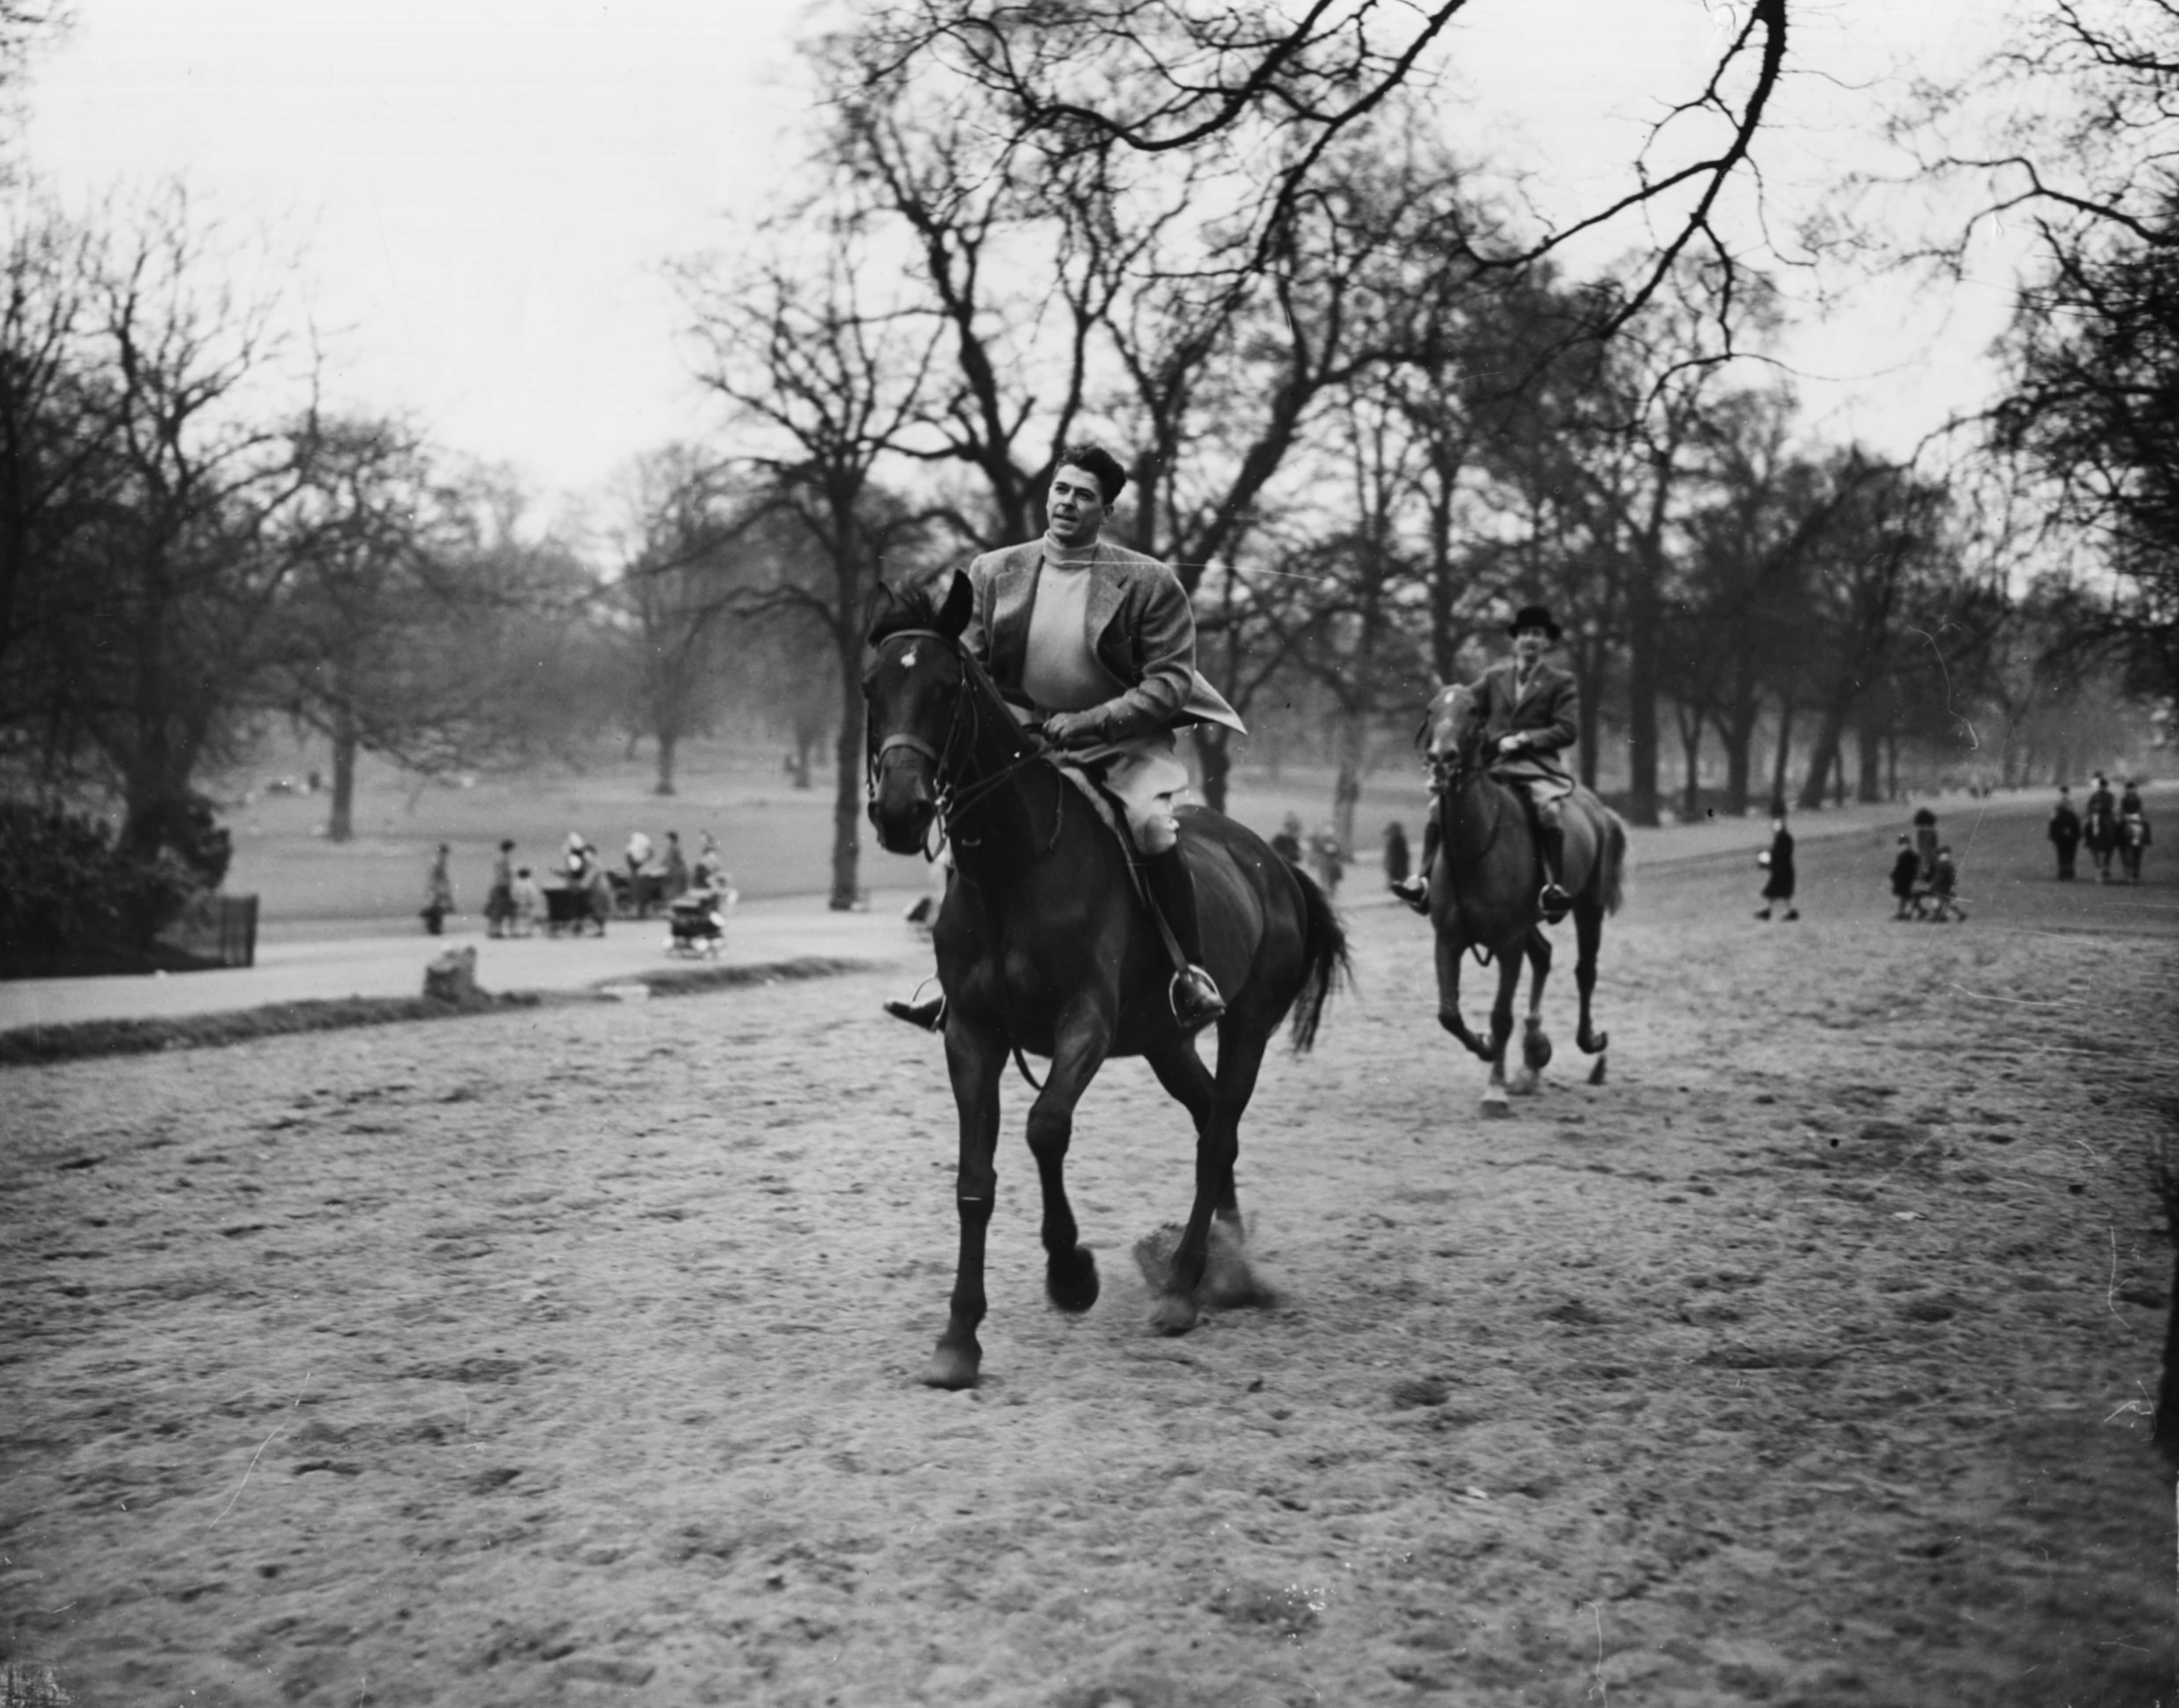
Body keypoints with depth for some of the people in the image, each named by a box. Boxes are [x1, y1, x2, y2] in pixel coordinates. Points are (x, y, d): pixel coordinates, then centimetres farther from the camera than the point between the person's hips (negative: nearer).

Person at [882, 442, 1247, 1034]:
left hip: (1124, 741, -4)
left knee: (1151, 824, -30)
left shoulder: (1150, 583, -10)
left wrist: (1090, 722, -23)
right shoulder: (993, 573, 0)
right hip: (1025, 735, 4)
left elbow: (1169, 683, -13)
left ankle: (1192, 973, -18)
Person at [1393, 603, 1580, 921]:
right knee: (1441, 805, -16)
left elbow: (1567, 730, -2)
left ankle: (1554, 886, -32)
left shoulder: (1561, 683, 7)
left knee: (1546, 808, -35)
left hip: (1538, 767, -3)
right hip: (1491, 765, 3)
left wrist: (1522, 739, -12)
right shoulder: (1495, 677, 17)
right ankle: (1425, 878, -14)